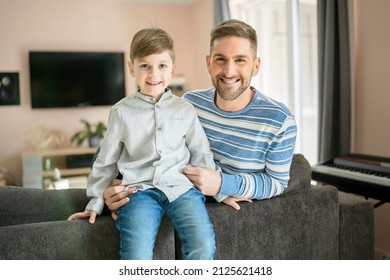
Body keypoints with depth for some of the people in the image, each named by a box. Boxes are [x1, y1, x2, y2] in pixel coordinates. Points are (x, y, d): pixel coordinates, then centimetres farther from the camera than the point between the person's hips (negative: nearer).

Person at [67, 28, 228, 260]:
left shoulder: (185, 110, 9)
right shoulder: (122, 112, 7)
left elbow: (201, 155, 17)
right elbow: (106, 161, 15)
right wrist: (95, 203, 14)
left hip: (181, 186, 1)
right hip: (140, 189, -1)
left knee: (204, 247, -23)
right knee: (137, 256, -24)